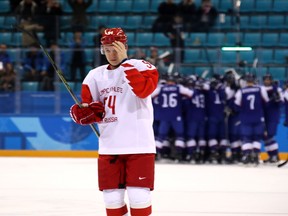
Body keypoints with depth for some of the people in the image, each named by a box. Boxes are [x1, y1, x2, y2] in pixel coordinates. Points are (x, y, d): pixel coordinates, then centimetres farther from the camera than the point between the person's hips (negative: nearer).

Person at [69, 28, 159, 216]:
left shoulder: (142, 67, -2)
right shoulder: (95, 75, 12)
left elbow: (144, 89, -24)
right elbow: (80, 112, 11)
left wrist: (125, 62, -24)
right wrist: (85, 112, -12)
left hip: (139, 145, -5)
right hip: (109, 147, 5)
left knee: (139, 197, -8)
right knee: (112, 199, 7)